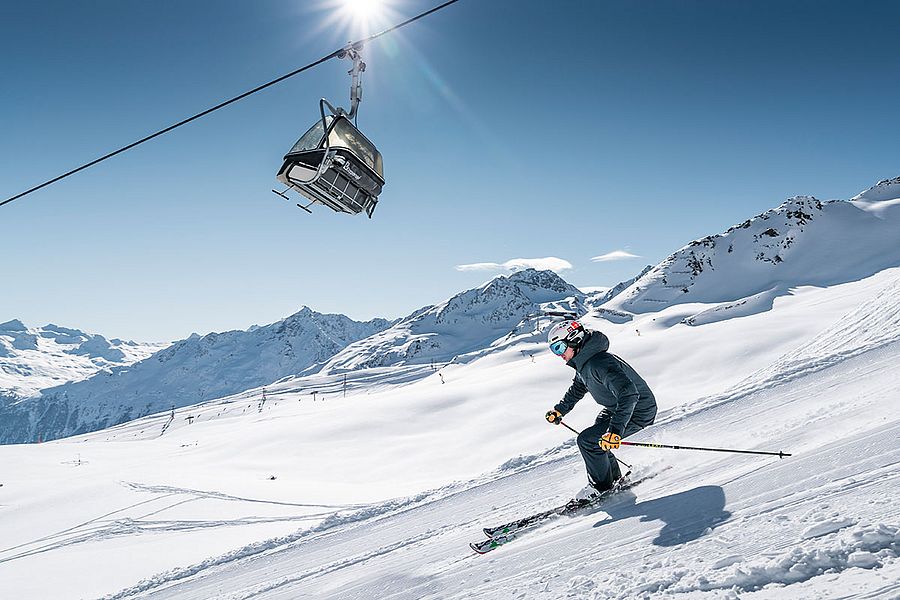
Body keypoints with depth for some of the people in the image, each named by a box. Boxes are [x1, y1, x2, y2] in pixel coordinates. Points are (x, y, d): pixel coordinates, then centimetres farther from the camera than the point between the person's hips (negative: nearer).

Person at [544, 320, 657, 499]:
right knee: (595, 439, 18)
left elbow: (629, 394, -42)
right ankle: (615, 478, 35)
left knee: (588, 440, -14)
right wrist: (560, 410, 15)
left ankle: (601, 487, 4)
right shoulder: (583, 362, 1)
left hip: (637, 412, -10)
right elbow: (578, 387, 22)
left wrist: (615, 430, -46)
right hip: (615, 408, 10)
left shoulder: (598, 363, -32)